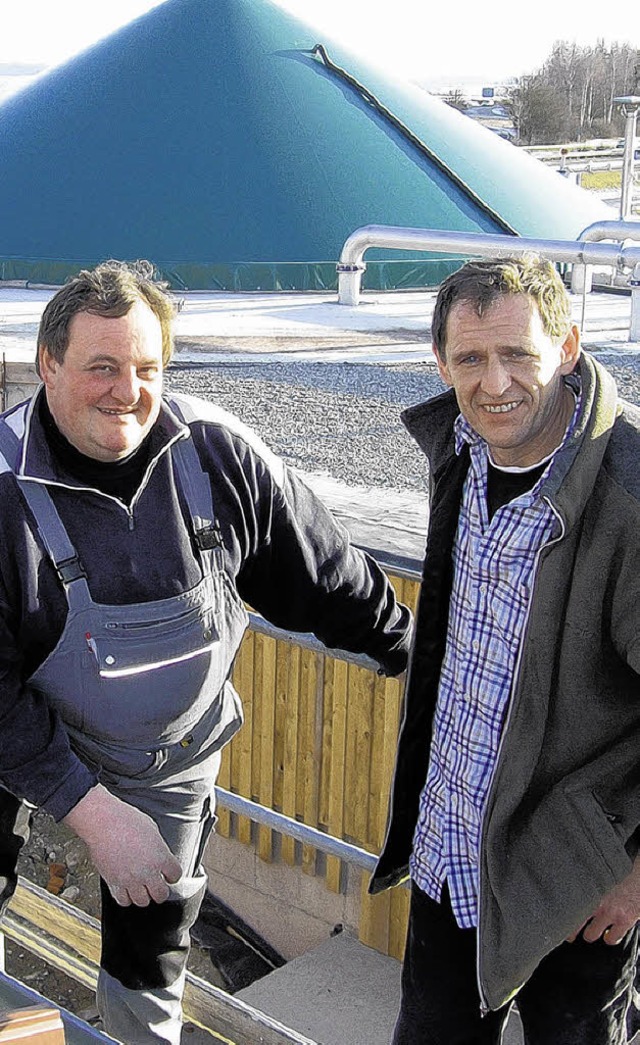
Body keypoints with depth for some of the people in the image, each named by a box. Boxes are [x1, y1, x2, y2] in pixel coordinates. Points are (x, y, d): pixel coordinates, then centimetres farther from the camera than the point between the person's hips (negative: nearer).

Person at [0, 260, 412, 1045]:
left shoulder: (219, 454, -18)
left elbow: (325, 572, -4)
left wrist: (415, 655, 4)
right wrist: (91, 809, -26)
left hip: (173, 762, 2)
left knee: (150, 965, 16)